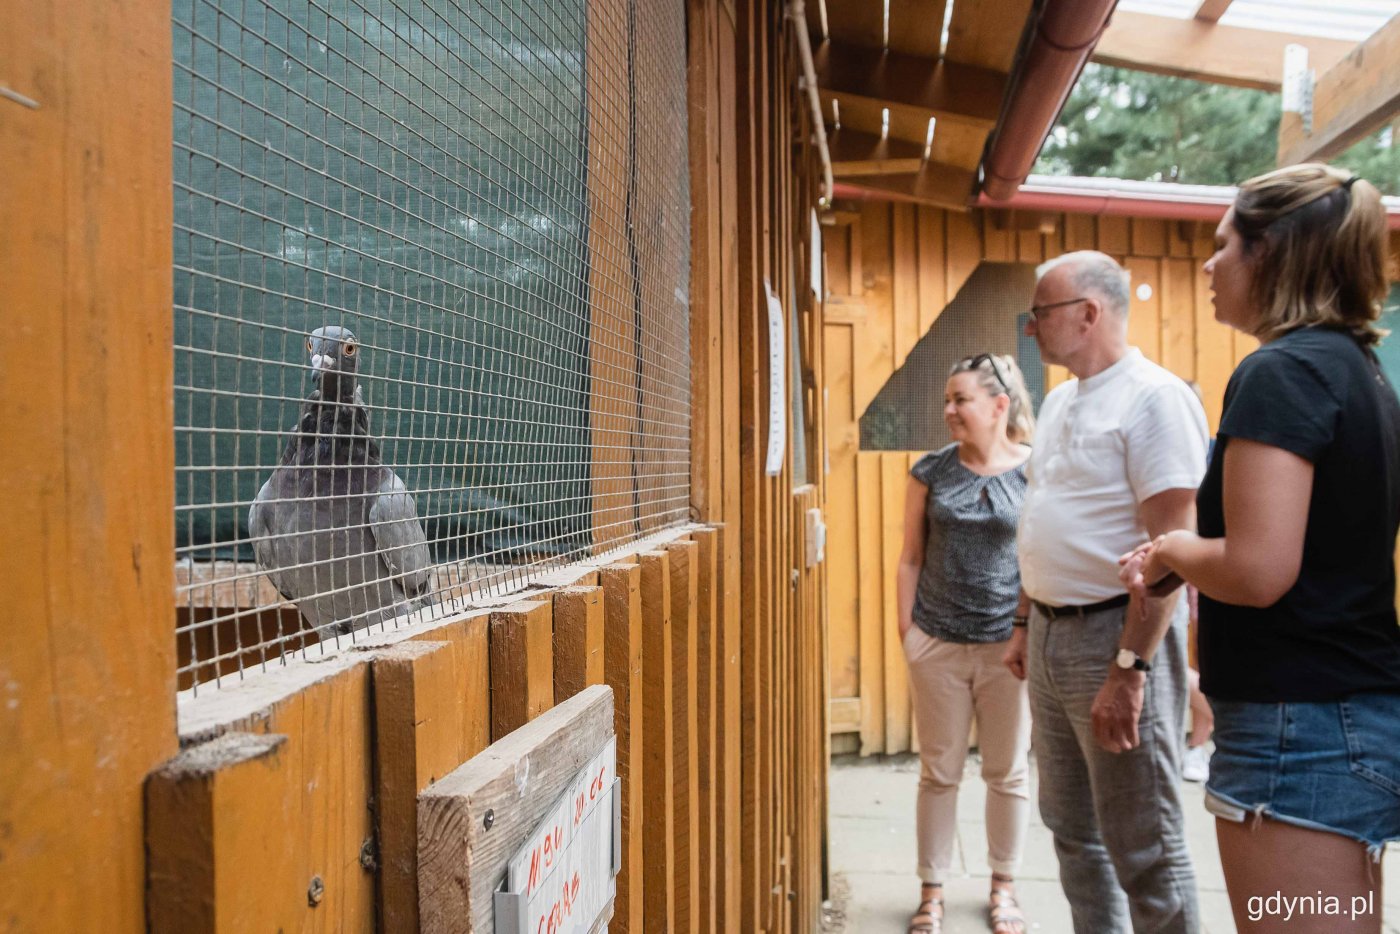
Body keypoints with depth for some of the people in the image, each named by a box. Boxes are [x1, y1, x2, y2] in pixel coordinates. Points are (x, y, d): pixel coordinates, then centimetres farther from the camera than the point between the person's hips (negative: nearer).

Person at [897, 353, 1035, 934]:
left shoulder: (1034, 472, -3)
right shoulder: (931, 471, 1)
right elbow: (911, 558, 4)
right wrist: (905, 628, -1)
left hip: (1009, 643, -1)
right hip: (937, 644, 1)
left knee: (1008, 771, 13)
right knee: (939, 771, 11)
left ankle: (1003, 887, 33)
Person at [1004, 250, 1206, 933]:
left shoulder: (1153, 397, -14)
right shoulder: (1060, 401, 13)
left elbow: (1171, 544, -21)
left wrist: (1129, 668, -24)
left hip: (1116, 629, -8)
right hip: (1051, 633, 9)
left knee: (1143, 849, 3)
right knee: (1074, 830, 18)